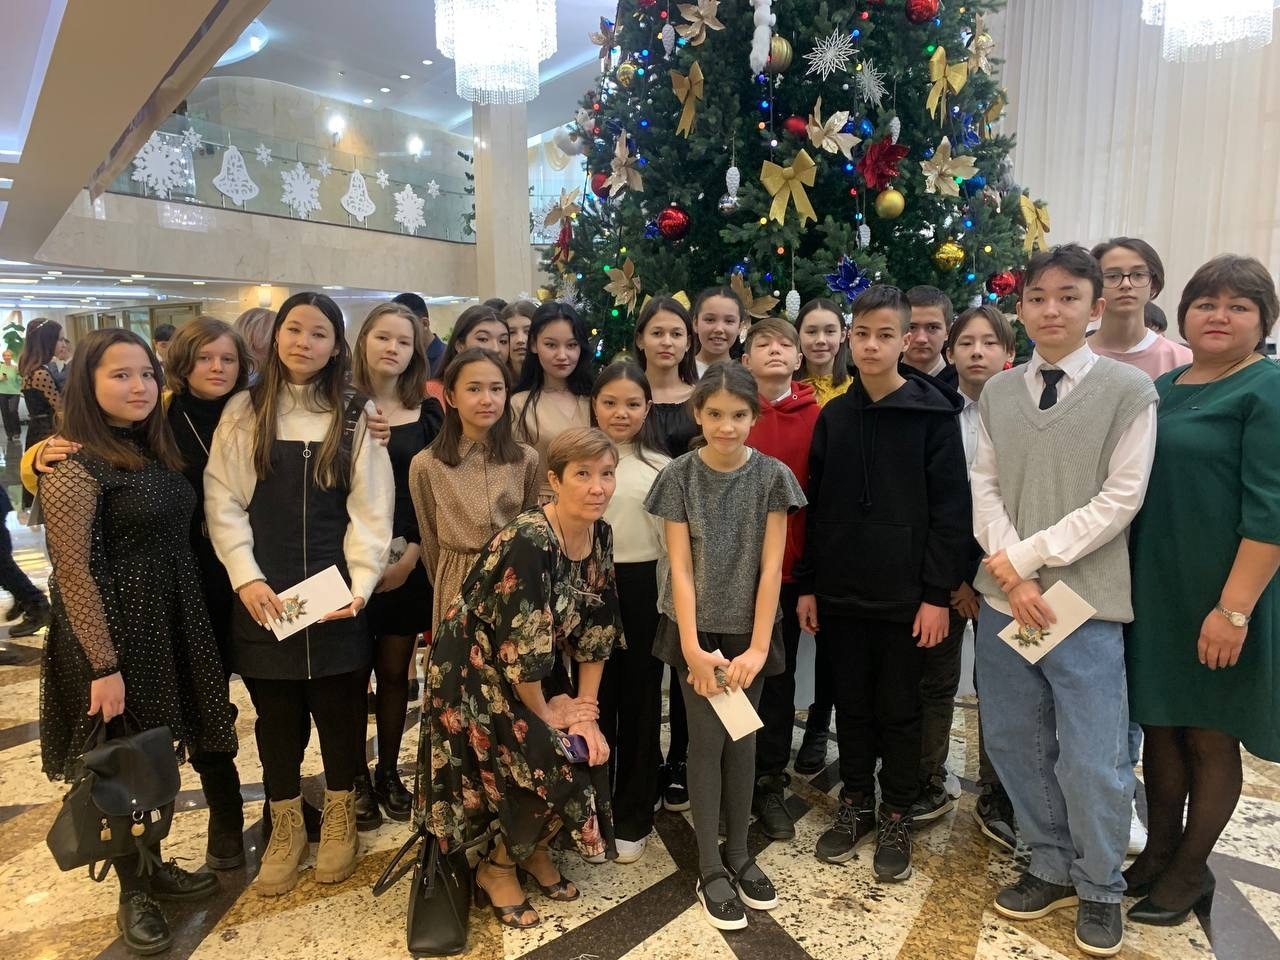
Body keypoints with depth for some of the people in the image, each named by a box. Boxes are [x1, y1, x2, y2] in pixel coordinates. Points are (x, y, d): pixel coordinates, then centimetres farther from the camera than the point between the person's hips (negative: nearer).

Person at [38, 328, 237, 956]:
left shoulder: (155, 450, 8)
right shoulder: (74, 465, -17)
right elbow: (74, 573, -19)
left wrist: (184, 622, 8)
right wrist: (103, 666, -19)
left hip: (171, 623, 7)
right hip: (113, 632, -7)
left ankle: (155, 867, 37)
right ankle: (134, 895, 27)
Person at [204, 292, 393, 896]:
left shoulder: (357, 416, 2)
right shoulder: (243, 411, 4)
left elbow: (371, 511, -3)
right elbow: (223, 501, 0)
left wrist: (360, 586, -12)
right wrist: (247, 578, -11)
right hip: (263, 595, 1)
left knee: (341, 708, 10)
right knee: (276, 713, 11)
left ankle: (339, 817, 32)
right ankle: (286, 826, 30)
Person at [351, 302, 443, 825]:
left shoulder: (428, 413, 5)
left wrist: (411, 555, -6)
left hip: (409, 562, 2)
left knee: (395, 670, 11)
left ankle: (388, 772, 26)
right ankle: (356, 777, 21)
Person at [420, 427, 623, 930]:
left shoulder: (599, 536, -5)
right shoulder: (529, 543, -30)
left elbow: (595, 632, 1)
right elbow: (521, 649, -26)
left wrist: (586, 713, -3)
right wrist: (545, 715, -11)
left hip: (536, 675, 7)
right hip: (477, 674, -7)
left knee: (591, 756, -3)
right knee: (560, 772, -10)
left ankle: (533, 848, 26)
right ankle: (495, 869, 17)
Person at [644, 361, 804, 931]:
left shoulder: (771, 476, -6)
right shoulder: (680, 476, -6)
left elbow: (771, 568, -8)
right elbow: (680, 566, -9)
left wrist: (757, 647, -13)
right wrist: (692, 647, -15)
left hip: (748, 629, 1)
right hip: (697, 629, -1)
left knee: (743, 738, 11)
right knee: (706, 739, 2)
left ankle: (738, 853, 28)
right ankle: (710, 868, 16)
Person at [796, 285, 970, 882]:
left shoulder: (934, 413, -5)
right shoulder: (834, 416, 7)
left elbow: (950, 509, -7)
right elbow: (816, 507, 9)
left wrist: (937, 593, -11)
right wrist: (806, 584, 7)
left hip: (904, 593, -3)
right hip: (840, 591, 4)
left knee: (899, 710, 9)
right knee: (851, 705, 14)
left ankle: (896, 817, 26)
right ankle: (855, 804, 30)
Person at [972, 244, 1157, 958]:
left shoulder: (1129, 389, -3)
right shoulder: (998, 392, 8)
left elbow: (1120, 499, -9)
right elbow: (985, 487, 4)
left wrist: (1025, 557, -11)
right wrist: (1011, 577, -8)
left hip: (1087, 601, -4)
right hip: (1005, 598, 4)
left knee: (1092, 759, 3)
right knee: (1015, 742, 12)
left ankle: (1099, 889, 28)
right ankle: (1053, 869, 34)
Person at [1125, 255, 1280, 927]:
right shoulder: (1163, 389, 10)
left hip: (1221, 596, -6)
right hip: (1152, 589, 6)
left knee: (1210, 736, 9)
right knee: (1160, 725, 15)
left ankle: (1191, 871, 26)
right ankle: (1158, 853, 31)